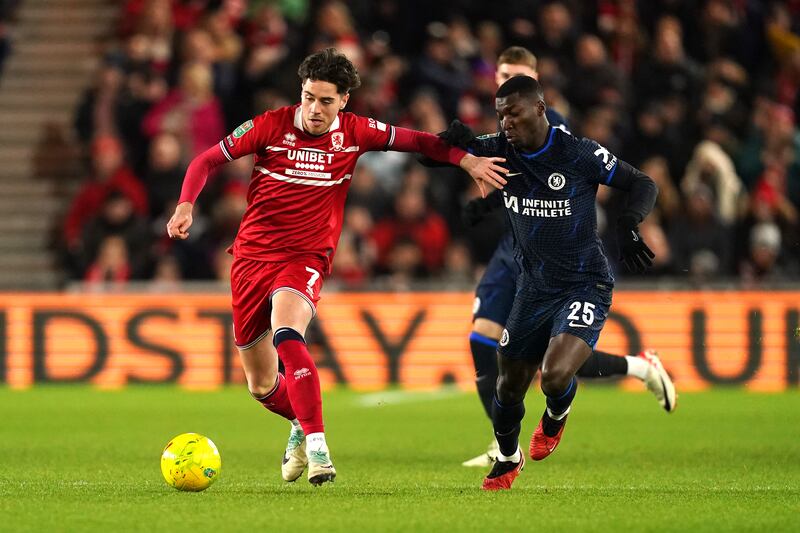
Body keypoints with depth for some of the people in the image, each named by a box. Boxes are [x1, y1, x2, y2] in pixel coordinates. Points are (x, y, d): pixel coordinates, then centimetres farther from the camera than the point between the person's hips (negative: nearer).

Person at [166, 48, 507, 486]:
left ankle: (316, 445, -35)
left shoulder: (354, 133, -1)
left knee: (286, 334, -34)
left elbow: (417, 141, 11)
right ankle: (301, 425, 42)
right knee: (261, 386, 8)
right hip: (252, 256, 2)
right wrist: (186, 205, -13)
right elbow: (207, 160, 3)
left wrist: (469, 161, -2)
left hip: (305, 259, -2)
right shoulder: (270, 126, -5)